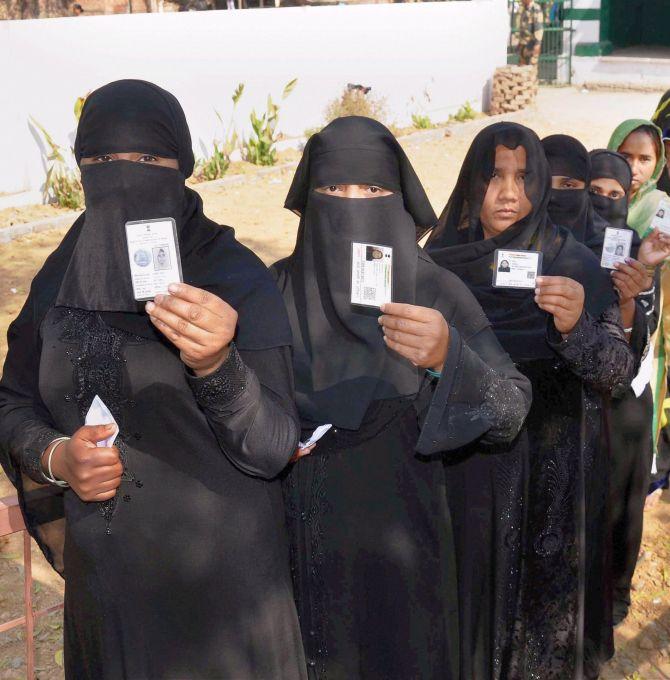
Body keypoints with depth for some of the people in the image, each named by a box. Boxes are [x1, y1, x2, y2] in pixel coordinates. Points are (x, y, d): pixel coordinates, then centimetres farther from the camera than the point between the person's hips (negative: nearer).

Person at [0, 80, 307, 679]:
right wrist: (55, 457, -13)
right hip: (101, 576, 4)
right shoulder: (60, 279, -2)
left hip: (221, 578, -3)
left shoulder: (239, 280, -14)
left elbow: (273, 449, -18)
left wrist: (215, 363, -36)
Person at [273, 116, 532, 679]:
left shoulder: (437, 291, -9)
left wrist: (449, 356, -35)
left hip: (401, 537, -1)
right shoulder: (276, 289, -5)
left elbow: (510, 415, -17)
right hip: (299, 539, 2)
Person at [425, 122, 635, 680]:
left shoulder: (574, 263, -7)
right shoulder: (441, 260, 0)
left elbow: (619, 370, -14)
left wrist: (574, 327, -32)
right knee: (466, 583, 11)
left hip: (544, 472, -2)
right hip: (459, 464, 2)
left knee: (534, 588, 8)